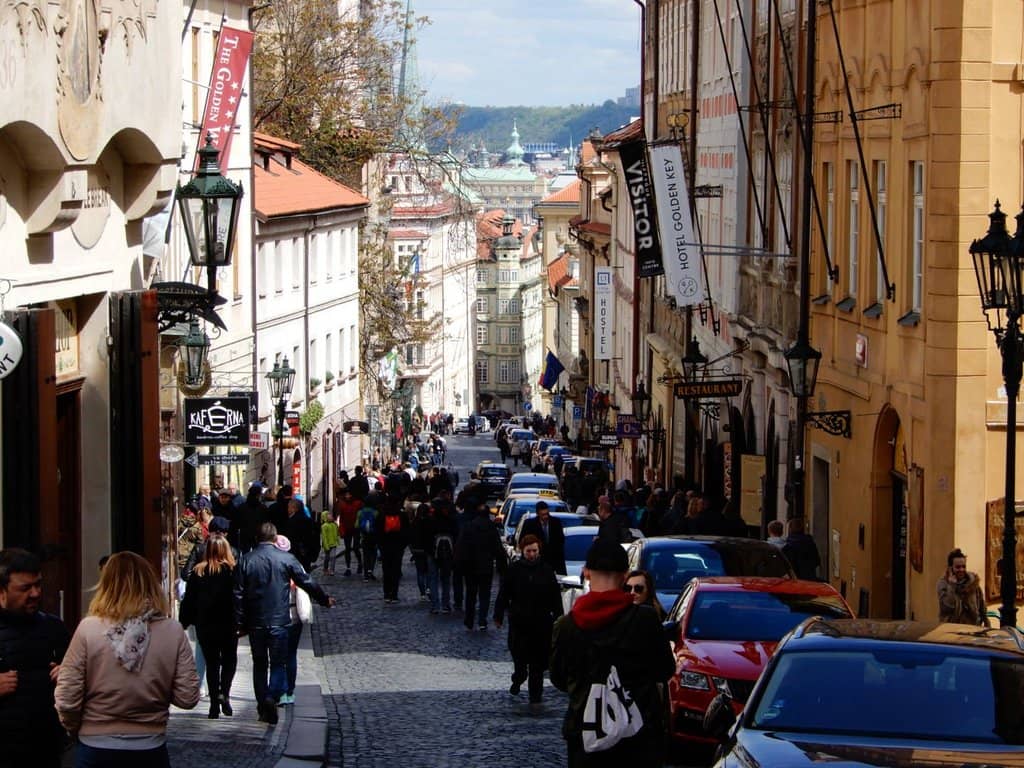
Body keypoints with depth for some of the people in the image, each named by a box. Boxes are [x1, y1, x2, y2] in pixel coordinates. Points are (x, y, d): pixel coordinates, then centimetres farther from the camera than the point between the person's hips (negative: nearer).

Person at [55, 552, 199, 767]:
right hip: (150, 751, 1)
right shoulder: (172, 631, -8)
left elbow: (67, 700, -10)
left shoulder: (88, 629, -12)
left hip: (97, 751, -1)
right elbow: (187, 698, -5)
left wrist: (76, 730, 9)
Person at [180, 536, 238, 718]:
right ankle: (224, 693, -5)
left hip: (205, 626, 2)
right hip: (228, 624, -1)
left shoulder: (198, 572, -2)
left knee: (211, 663, 9)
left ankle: (214, 704, 5)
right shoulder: (233, 570, -8)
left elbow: (189, 599, 2)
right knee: (229, 659, 16)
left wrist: (184, 622, 11)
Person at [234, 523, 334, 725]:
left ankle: (262, 705, 13)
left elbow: (239, 593, 0)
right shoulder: (286, 559, -4)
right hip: (279, 620, -2)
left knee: (259, 663, 13)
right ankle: (272, 696, -21)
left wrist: (241, 622, 6)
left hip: (255, 621, 2)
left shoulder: (247, 559, 0)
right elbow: (307, 583, 3)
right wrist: (325, 600, 19)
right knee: (279, 662, 2)